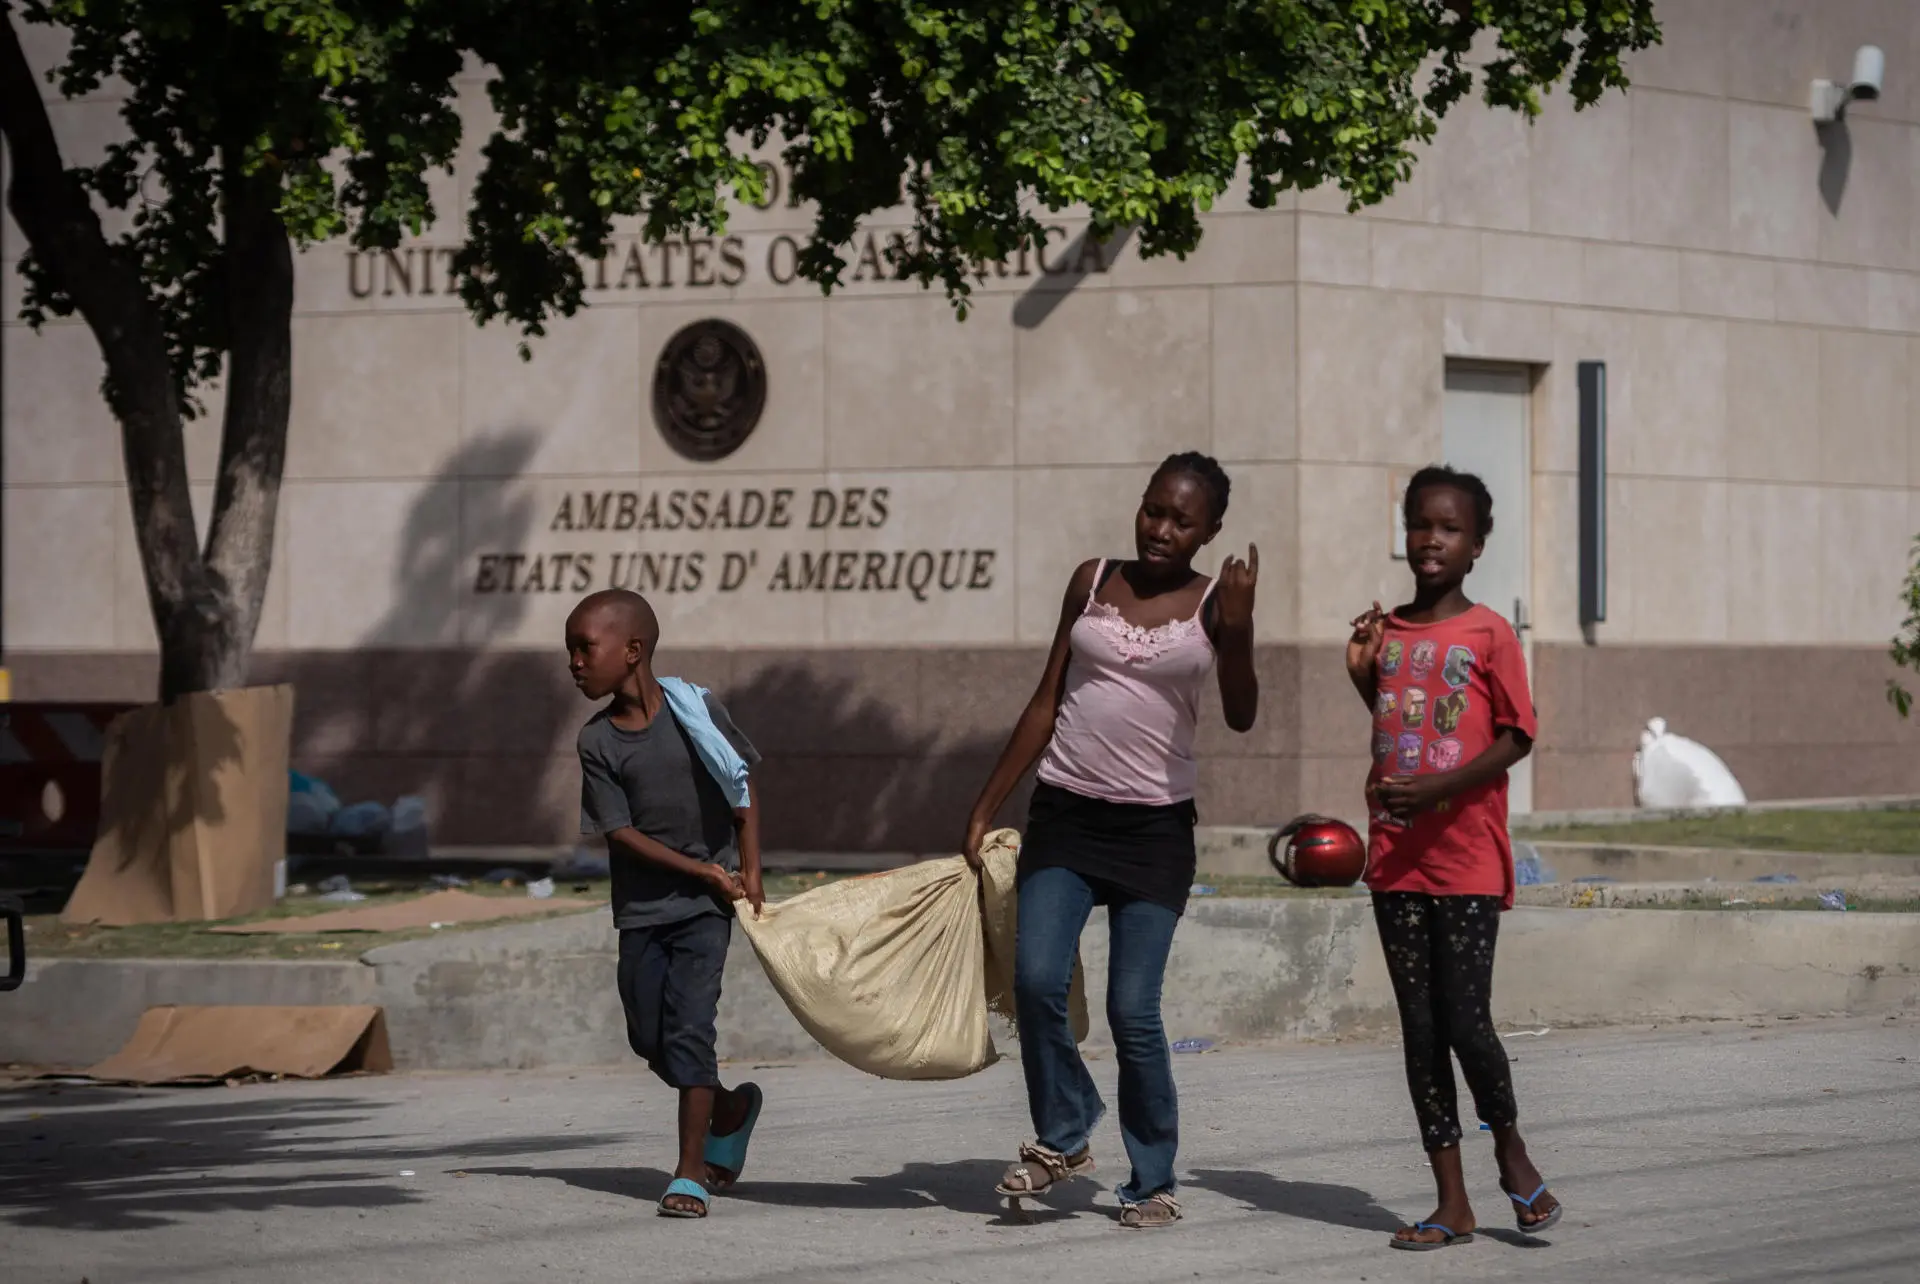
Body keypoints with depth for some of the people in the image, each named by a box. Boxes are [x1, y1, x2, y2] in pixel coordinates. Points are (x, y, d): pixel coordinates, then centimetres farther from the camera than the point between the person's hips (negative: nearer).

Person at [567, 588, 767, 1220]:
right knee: (650, 1038, 5)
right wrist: (702, 871, -14)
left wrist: (749, 874, -2)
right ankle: (731, 1109, 33)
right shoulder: (597, 742, -3)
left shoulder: (696, 711, -7)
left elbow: (743, 793, 3)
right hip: (641, 906, 3)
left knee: (688, 1026, -13)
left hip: (706, 906, -3)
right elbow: (621, 832, -7)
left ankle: (691, 1173, -9)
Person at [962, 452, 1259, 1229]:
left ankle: (1153, 1181, 6)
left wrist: (1238, 629, -28)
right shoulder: (1093, 582, 7)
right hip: (1065, 814, 2)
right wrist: (985, 809, 10)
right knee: (1036, 980, -15)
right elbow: (1046, 704, 12)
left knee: (1133, 1011, -7)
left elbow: (1241, 717, -13)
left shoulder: (1212, 604, 0)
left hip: (1155, 827, -2)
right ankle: (1063, 1137, 5)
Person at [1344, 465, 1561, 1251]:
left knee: (1466, 1023, -9)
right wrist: (1362, 673, 5)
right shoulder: (1386, 633, 11)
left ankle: (1511, 1150, 18)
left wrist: (1434, 789, -19)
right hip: (1395, 860, 5)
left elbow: (1515, 737, -8)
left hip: (1466, 860, -5)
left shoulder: (1488, 635, -5)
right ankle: (1452, 1203, 9)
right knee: (1420, 1030, 5)